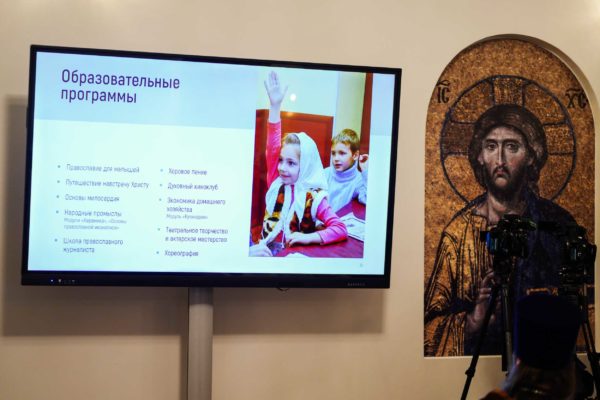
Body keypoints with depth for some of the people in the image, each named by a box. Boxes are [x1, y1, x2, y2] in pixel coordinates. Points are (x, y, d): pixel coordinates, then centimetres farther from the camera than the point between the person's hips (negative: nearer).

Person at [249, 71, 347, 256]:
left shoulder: (313, 198, -8)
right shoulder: (276, 184, 3)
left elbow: (341, 229, -12)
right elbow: (272, 149, -6)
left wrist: (308, 237, -22)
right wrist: (275, 105, -10)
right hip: (263, 253, 3)